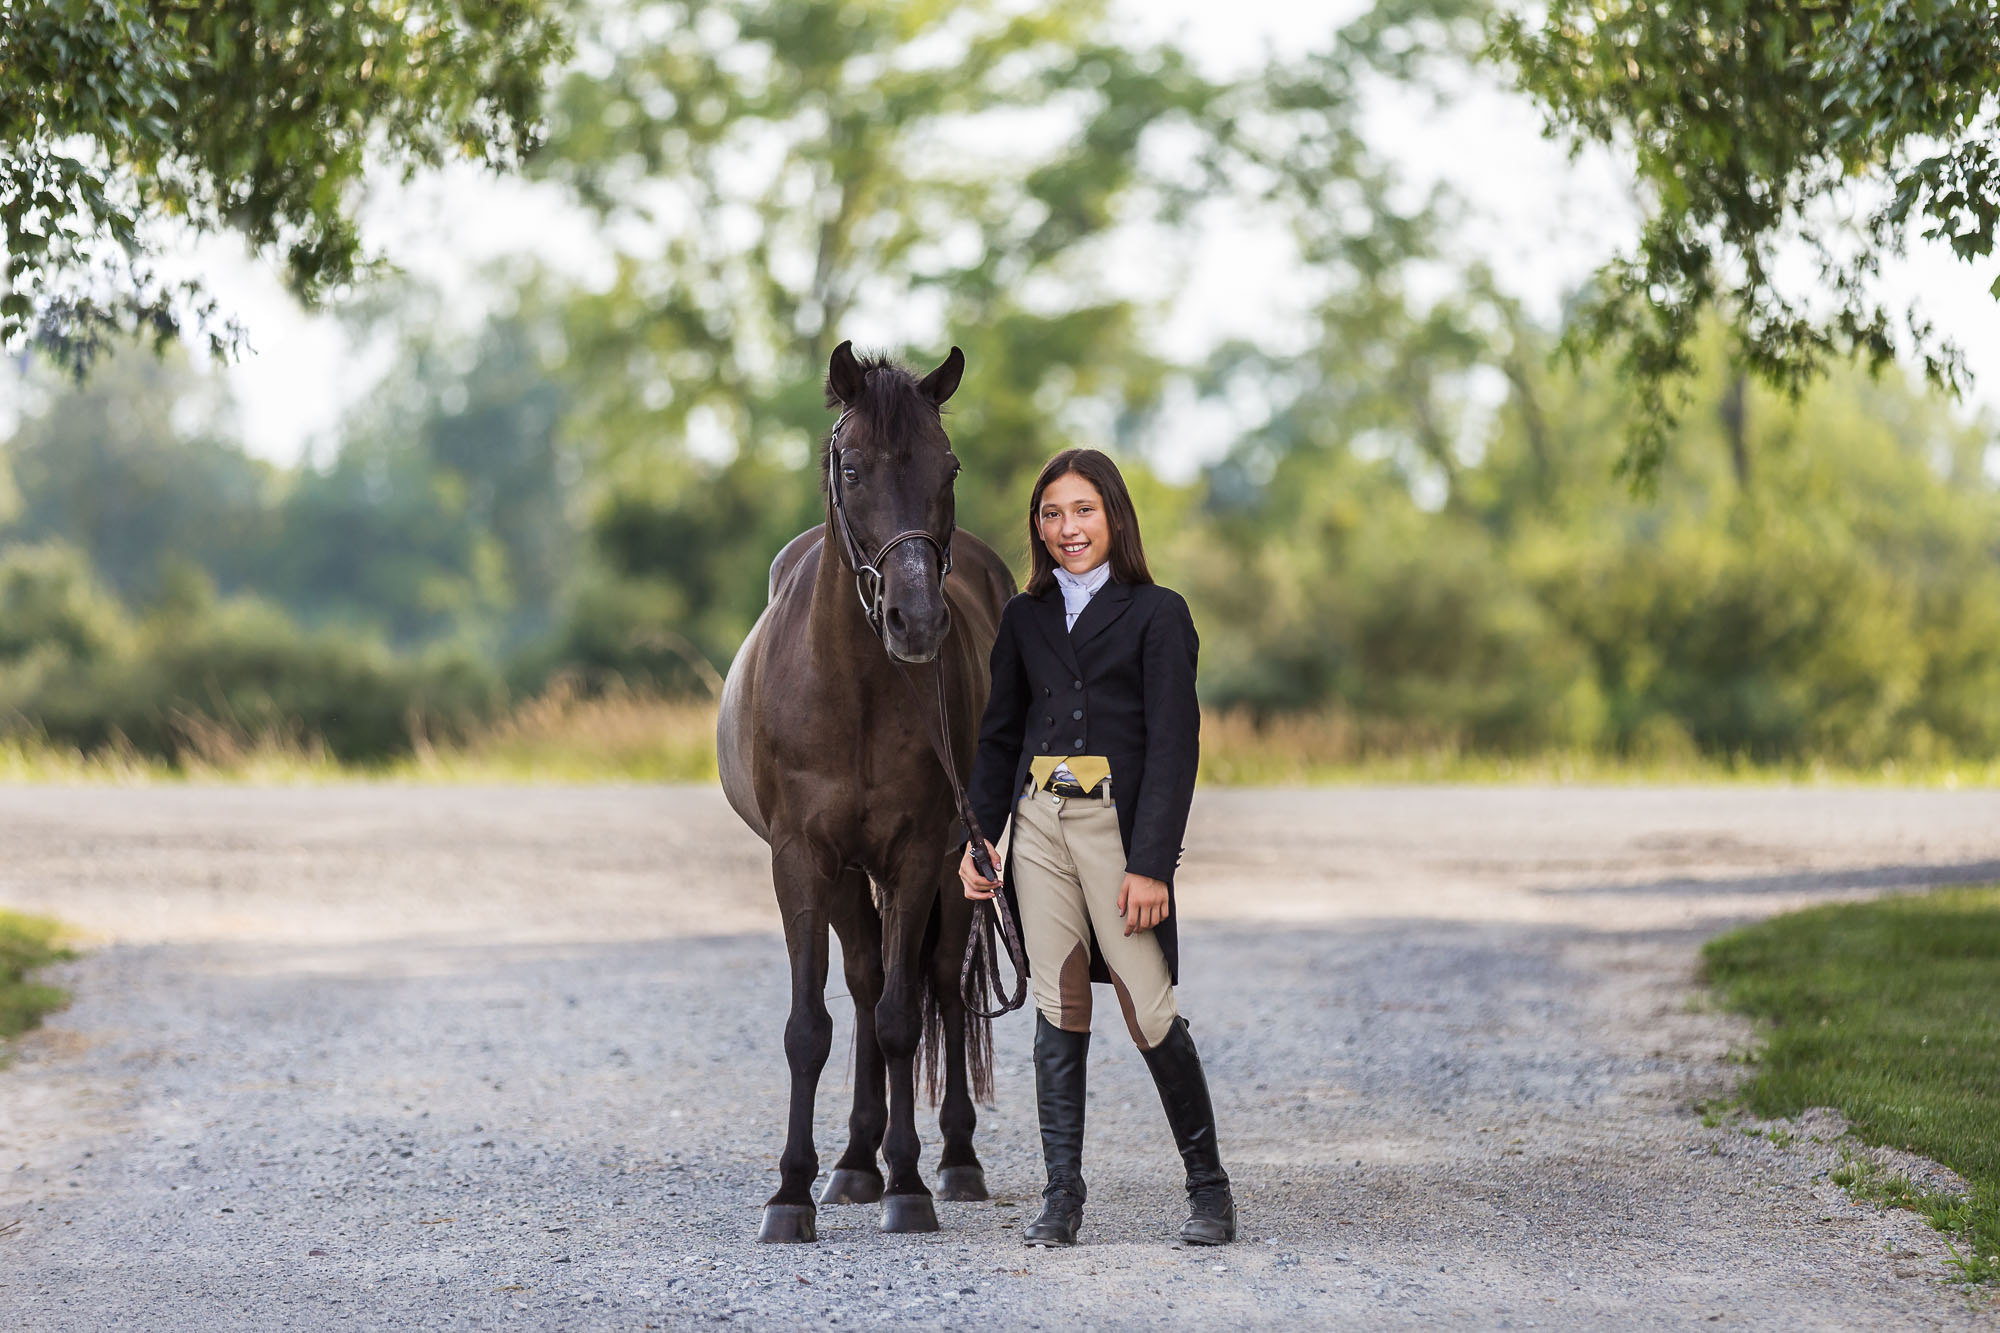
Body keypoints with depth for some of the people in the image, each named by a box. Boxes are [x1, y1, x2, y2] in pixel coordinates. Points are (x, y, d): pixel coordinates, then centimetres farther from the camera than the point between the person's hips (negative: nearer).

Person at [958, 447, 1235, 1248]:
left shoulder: (1156, 614, -2)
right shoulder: (1026, 618, 12)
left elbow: (1174, 746, -7)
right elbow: (999, 735, 17)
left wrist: (1150, 864, -15)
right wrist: (976, 839, 6)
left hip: (1117, 824, -4)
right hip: (1039, 825, 4)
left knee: (1150, 1012, -6)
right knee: (1057, 1011, 2)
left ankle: (1208, 1186, 8)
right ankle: (1062, 1196, 4)